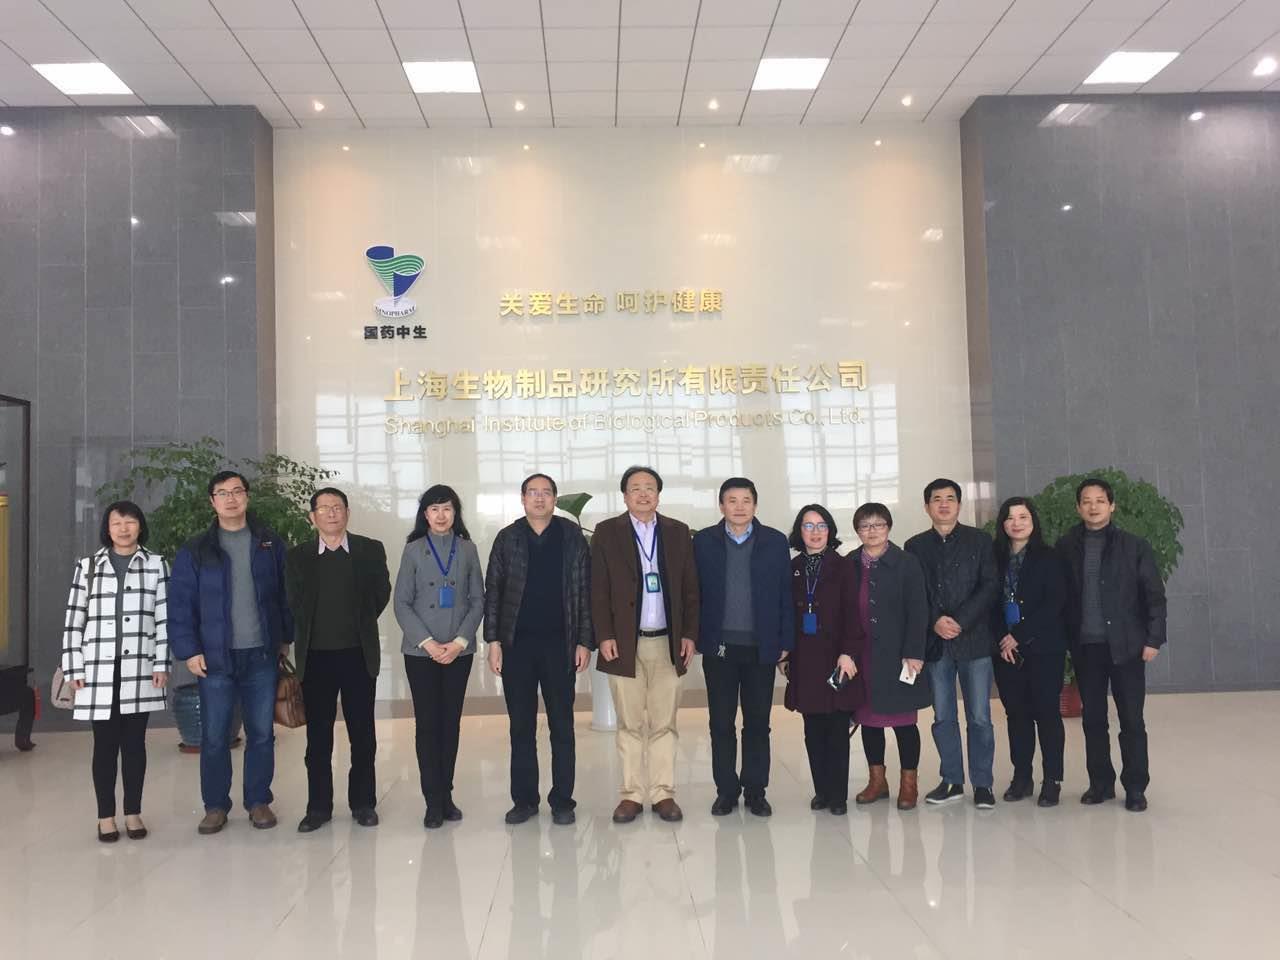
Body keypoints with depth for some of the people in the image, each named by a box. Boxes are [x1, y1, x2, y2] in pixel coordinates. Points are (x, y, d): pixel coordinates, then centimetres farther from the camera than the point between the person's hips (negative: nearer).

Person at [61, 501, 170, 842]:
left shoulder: (156, 565, 5)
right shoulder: (88, 566, 6)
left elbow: (163, 618, 2)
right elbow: (74, 621, 5)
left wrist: (162, 665, -4)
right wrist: (73, 668, 0)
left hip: (140, 670, 0)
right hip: (99, 670, 0)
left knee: (134, 742, 7)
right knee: (105, 744, 4)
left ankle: (133, 813, 17)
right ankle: (106, 816, 14)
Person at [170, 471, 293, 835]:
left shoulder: (270, 543, 5)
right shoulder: (195, 551, 2)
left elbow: (285, 594, 8)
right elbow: (180, 604, 0)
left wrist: (286, 637, 5)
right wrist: (189, 650, -7)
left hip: (262, 655, 1)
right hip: (215, 657, -1)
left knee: (262, 734, 7)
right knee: (214, 737, 5)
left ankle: (259, 801, 20)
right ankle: (215, 806, 18)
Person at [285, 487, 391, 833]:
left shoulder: (371, 550, 1)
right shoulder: (297, 557, 4)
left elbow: (381, 593, 8)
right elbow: (295, 604, 9)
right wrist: (314, 632, 9)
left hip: (358, 655, 0)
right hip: (315, 657, 1)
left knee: (362, 733, 5)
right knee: (318, 736, 7)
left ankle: (363, 803, 17)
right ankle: (318, 807, 17)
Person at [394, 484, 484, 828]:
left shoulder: (467, 549, 5)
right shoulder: (413, 550, 2)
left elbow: (477, 600, 3)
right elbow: (402, 603, -1)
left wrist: (459, 641, -9)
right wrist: (428, 642, -11)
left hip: (459, 651, 1)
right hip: (421, 651, -1)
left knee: (451, 722, 7)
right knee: (427, 723, 1)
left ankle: (447, 794, 16)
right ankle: (433, 801, 7)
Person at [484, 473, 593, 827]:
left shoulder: (573, 537, 3)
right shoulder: (507, 538, 5)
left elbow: (585, 592, 1)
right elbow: (492, 592, 5)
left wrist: (585, 642, -4)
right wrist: (493, 641, -2)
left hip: (560, 644, -1)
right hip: (516, 644, 1)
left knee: (562, 726, 6)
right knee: (521, 727, 8)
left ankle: (562, 801, 14)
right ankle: (524, 799, 18)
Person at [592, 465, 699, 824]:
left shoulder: (678, 532, 9)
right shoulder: (607, 532, 4)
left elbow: (691, 589, 8)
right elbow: (598, 590, 0)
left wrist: (690, 634, 1)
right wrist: (604, 636, -8)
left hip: (668, 643, 2)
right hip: (624, 644, -1)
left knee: (664, 723, 5)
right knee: (630, 724, 4)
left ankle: (663, 793, 13)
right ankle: (632, 794, 12)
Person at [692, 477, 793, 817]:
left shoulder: (775, 541, 3)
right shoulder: (703, 541, 2)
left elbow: (785, 595, 3)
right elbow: (694, 593, 2)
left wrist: (785, 641, -1)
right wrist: (694, 638, -3)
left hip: (761, 647, 0)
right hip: (718, 647, 0)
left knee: (758, 722, 7)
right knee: (721, 723, 6)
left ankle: (756, 791, 18)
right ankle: (726, 791, 18)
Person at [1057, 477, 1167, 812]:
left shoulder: (1134, 546, -1)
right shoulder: (1066, 546, 3)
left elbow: (1154, 595, -2)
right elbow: (1060, 595, 4)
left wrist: (1153, 639, -8)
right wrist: (1065, 639, 0)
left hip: (1125, 645, -2)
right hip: (1085, 646, 2)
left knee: (1131, 719, 3)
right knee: (1093, 718, 9)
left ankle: (1135, 787, 13)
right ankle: (1100, 782, 21)